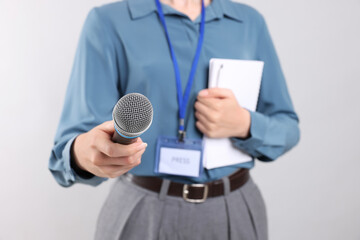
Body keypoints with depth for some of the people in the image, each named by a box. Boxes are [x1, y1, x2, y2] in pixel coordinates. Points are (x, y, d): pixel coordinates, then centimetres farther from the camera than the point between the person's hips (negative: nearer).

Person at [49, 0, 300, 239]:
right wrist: (84, 152, -39)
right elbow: (79, 133, -17)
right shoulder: (108, 22, -8)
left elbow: (287, 130, 6)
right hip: (144, 214, -2)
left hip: (236, 211, 3)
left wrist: (244, 124, -14)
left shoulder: (250, 22, 2)